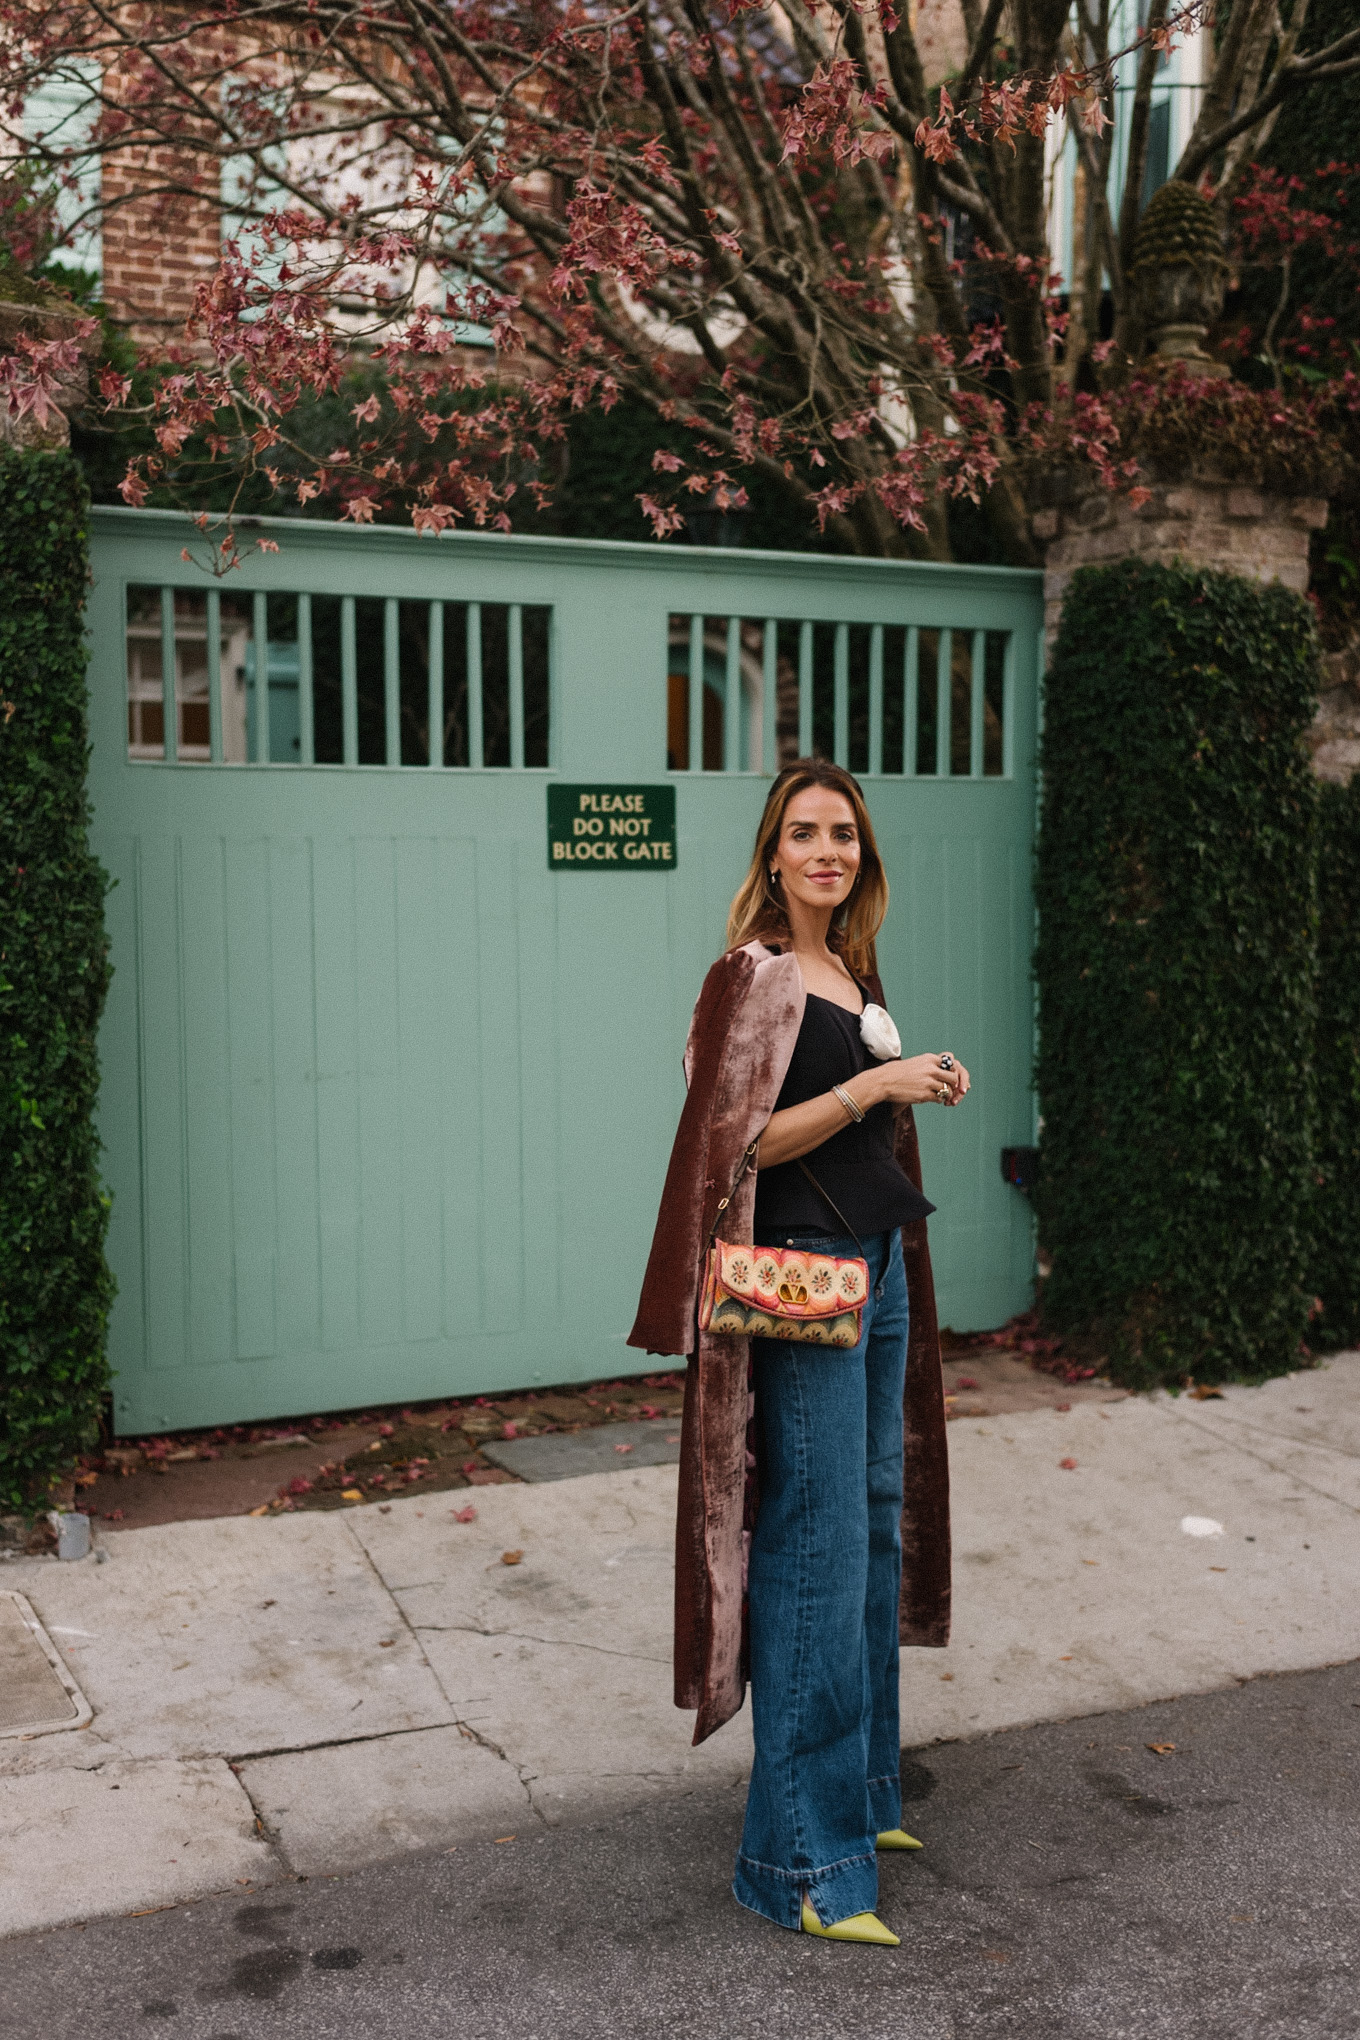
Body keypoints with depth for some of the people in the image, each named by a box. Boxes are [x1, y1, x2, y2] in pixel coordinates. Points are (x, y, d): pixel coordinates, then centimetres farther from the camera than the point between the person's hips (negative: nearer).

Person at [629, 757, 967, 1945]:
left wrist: (921, 1092, 9)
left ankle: (859, 1791, 32)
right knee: (815, 1554, -6)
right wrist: (873, 1086, -19)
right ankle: (802, 1856, 5)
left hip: (878, 1270, 9)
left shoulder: (850, 973, 14)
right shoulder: (754, 976, -11)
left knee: (874, 1534, 16)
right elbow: (735, 1144, -17)